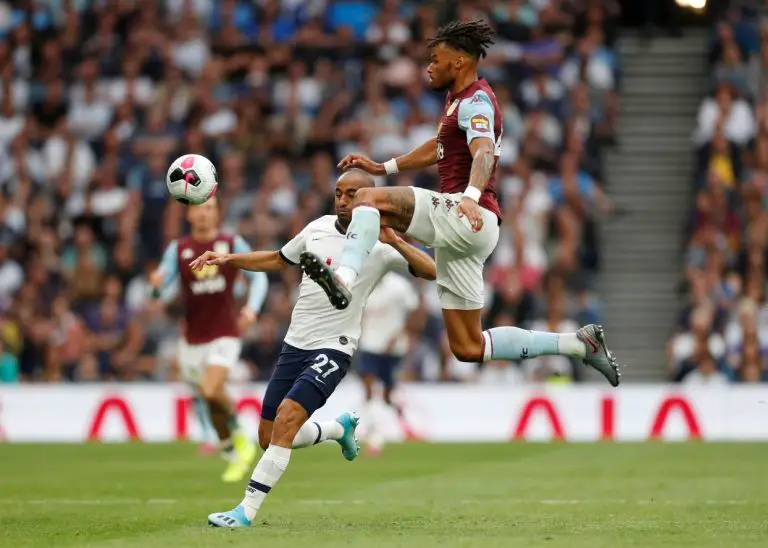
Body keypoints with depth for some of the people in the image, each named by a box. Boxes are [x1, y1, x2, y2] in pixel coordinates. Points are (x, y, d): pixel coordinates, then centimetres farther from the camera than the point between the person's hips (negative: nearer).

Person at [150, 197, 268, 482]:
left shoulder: (232, 244, 0)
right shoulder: (178, 249, 3)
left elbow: (259, 276, 6)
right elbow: (164, 290, -3)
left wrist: (252, 307, -12)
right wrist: (158, 283, -27)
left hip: (225, 335, -3)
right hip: (192, 338, 3)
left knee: (211, 391, -24)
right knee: (205, 399, 9)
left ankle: (239, 435, 3)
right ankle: (233, 456, 29)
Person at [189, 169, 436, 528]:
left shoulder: (379, 245, -8)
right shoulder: (318, 228, 7)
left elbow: (431, 271, -18)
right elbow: (278, 260, 23)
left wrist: (395, 242, -30)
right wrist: (227, 259, 15)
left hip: (333, 350, -6)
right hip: (294, 345, 6)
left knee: (287, 416, -26)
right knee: (270, 439, 8)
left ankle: (247, 511, -24)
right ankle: (341, 428, 37)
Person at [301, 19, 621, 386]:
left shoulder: (475, 101, -6)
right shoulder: (459, 99, 24)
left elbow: (484, 152, -26)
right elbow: (438, 150, 42)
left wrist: (470, 196, -45)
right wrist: (381, 167, 36)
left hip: (464, 216, -10)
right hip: (456, 232, 10)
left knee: (369, 198, -24)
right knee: (468, 349, 8)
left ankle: (345, 280, -47)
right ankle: (581, 344, 13)